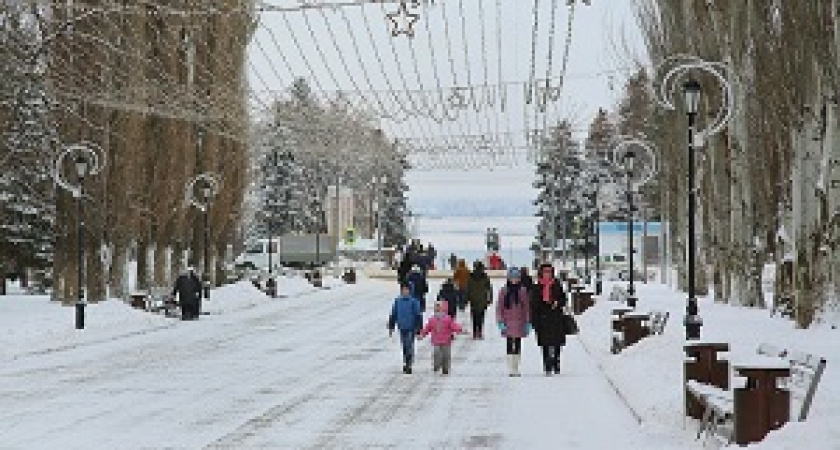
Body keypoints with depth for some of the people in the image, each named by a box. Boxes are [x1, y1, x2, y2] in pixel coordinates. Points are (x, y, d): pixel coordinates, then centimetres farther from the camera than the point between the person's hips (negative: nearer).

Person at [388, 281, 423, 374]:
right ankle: (405, 364, 24)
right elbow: (393, 315, 10)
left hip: (411, 328, -4)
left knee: (409, 347, -6)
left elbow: (418, 315, -5)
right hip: (401, 328, 4)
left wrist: (418, 328, -7)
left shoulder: (414, 301, -7)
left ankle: (408, 366, -2)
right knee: (404, 347, 12)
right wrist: (391, 327, 11)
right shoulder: (397, 301, 3)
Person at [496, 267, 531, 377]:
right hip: (508, 322, 0)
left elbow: (527, 307, 4)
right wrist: (500, 321, -4)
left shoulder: (522, 291, 2)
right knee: (509, 346, 0)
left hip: (519, 322, 0)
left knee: (518, 346, 3)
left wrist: (528, 322, 2)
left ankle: (516, 369, 7)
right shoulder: (504, 291, 2)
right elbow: (499, 307, 3)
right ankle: (511, 369, 2)